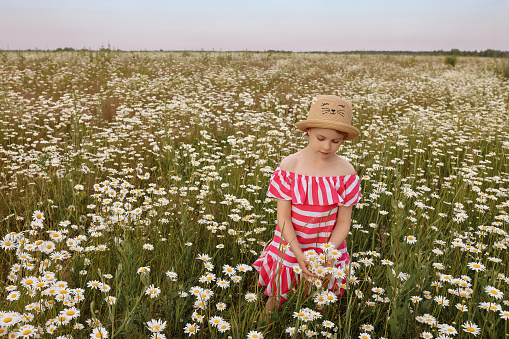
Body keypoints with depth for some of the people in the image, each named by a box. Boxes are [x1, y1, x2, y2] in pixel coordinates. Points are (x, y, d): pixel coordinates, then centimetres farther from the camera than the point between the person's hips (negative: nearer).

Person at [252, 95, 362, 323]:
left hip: (328, 251, 0)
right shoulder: (289, 166, -15)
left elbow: (343, 223, -7)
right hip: (290, 249, 0)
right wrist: (300, 255, -24)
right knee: (277, 302, 16)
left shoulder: (346, 172, -12)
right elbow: (283, 218, -13)